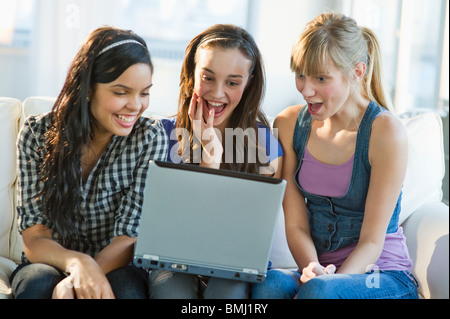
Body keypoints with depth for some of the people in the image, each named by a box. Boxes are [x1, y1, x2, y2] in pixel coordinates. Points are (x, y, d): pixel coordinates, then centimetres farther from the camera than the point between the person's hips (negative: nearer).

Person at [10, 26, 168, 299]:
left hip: (116, 268, 0)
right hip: (50, 264, 0)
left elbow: (130, 237, -15)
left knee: (126, 286, -34)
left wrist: (72, 284, -33)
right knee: (39, 283, -33)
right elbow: (34, 240, -13)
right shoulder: (37, 135, -9)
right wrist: (77, 263, -37)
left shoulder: (150, 138, -10)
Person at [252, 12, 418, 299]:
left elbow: (372, 241, -12)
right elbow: (295, 224, 0)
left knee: (319, 290, -36)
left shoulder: (385, 131, -12)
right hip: (322, 269, 4)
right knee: (269, 284, -30)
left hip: (385, 277, -3)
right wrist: (313, 269, -21)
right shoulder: (289, 124, 2)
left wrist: (324, 283, -27)